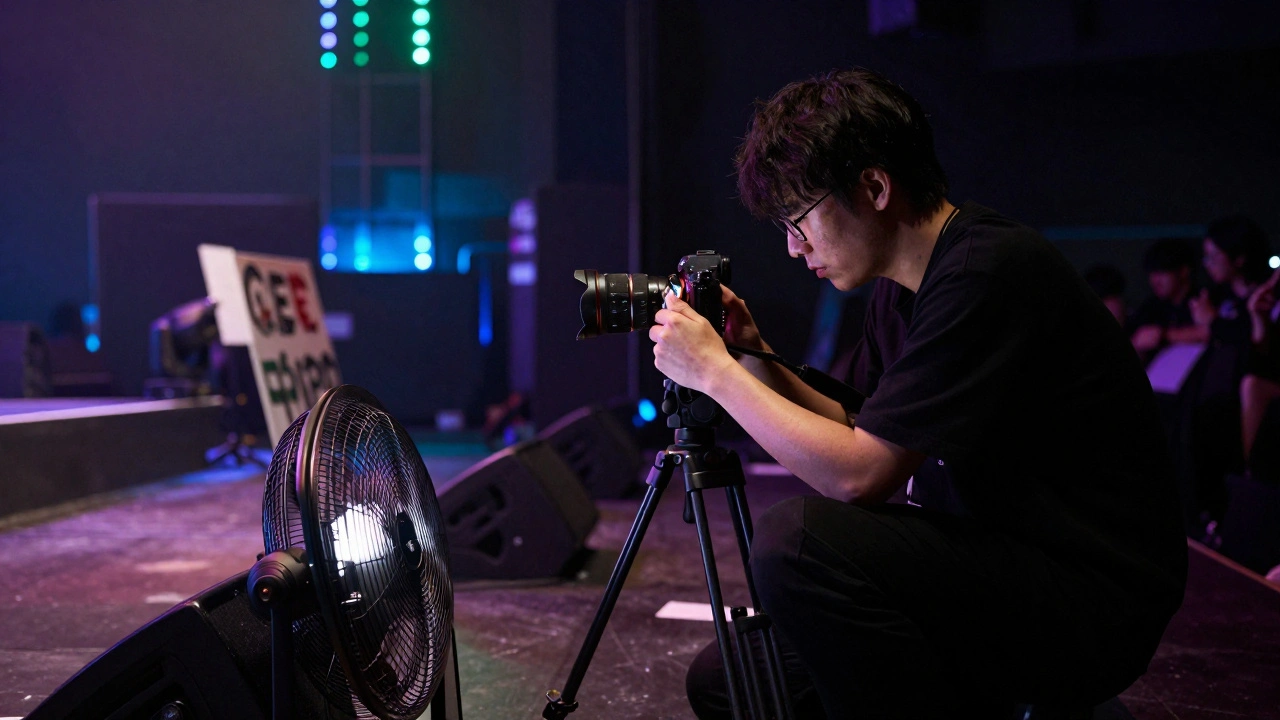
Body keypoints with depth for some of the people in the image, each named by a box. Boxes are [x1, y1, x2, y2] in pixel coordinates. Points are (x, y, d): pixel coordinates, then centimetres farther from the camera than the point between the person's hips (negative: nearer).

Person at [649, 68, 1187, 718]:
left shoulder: (988, 274, -21)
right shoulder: (898, 288, 8)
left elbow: (859, 475, -24)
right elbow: (863, 439, 17)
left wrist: (715, 372, -14)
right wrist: (756, 361, 5)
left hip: (1095, 608, -9)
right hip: (1005, 565, 9)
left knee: (799, 539, -28)